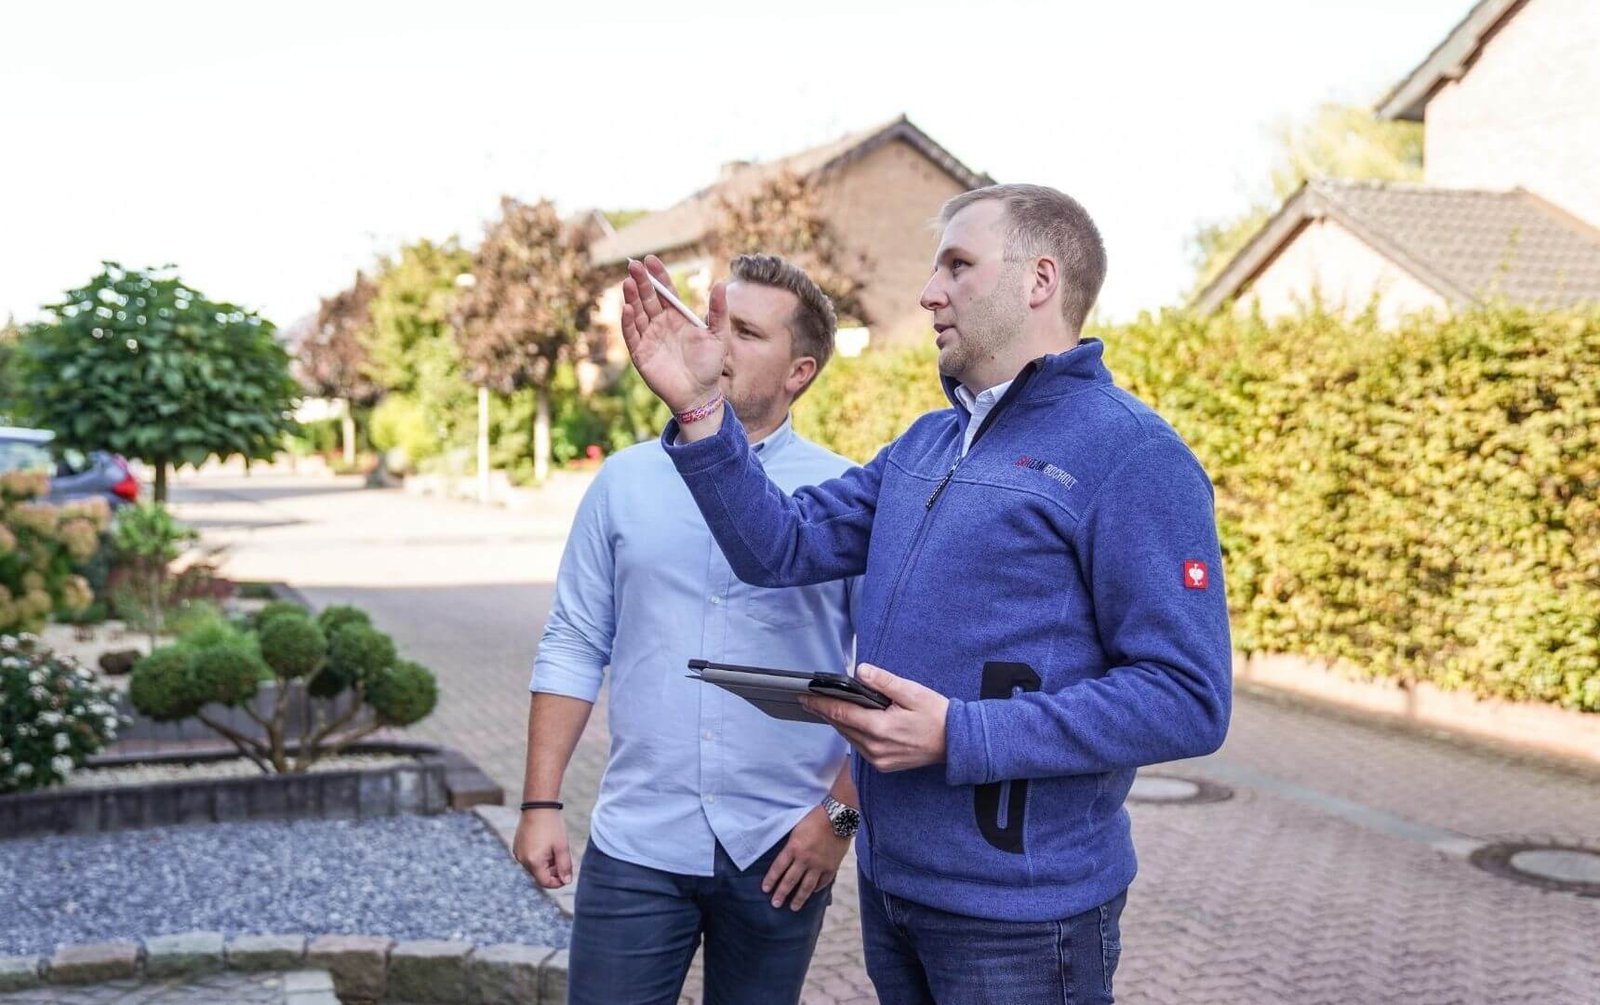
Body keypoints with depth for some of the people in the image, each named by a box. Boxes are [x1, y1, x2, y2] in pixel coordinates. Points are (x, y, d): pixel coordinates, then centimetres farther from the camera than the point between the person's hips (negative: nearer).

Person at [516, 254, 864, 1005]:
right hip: (634, 843, 1)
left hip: (781, 852, -1)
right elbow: (573, 647, 5)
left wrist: (843, 814, -7)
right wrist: (541, 804, 0)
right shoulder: (626, 481, 4)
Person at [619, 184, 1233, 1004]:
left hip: (1019, 909, -7)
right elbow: (781, 546, 7)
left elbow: (1187, 699, -20)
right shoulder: (925, 443, 12)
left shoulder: (1130, 456, -15)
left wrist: (959, 737, -25)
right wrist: (699, 409, -5)